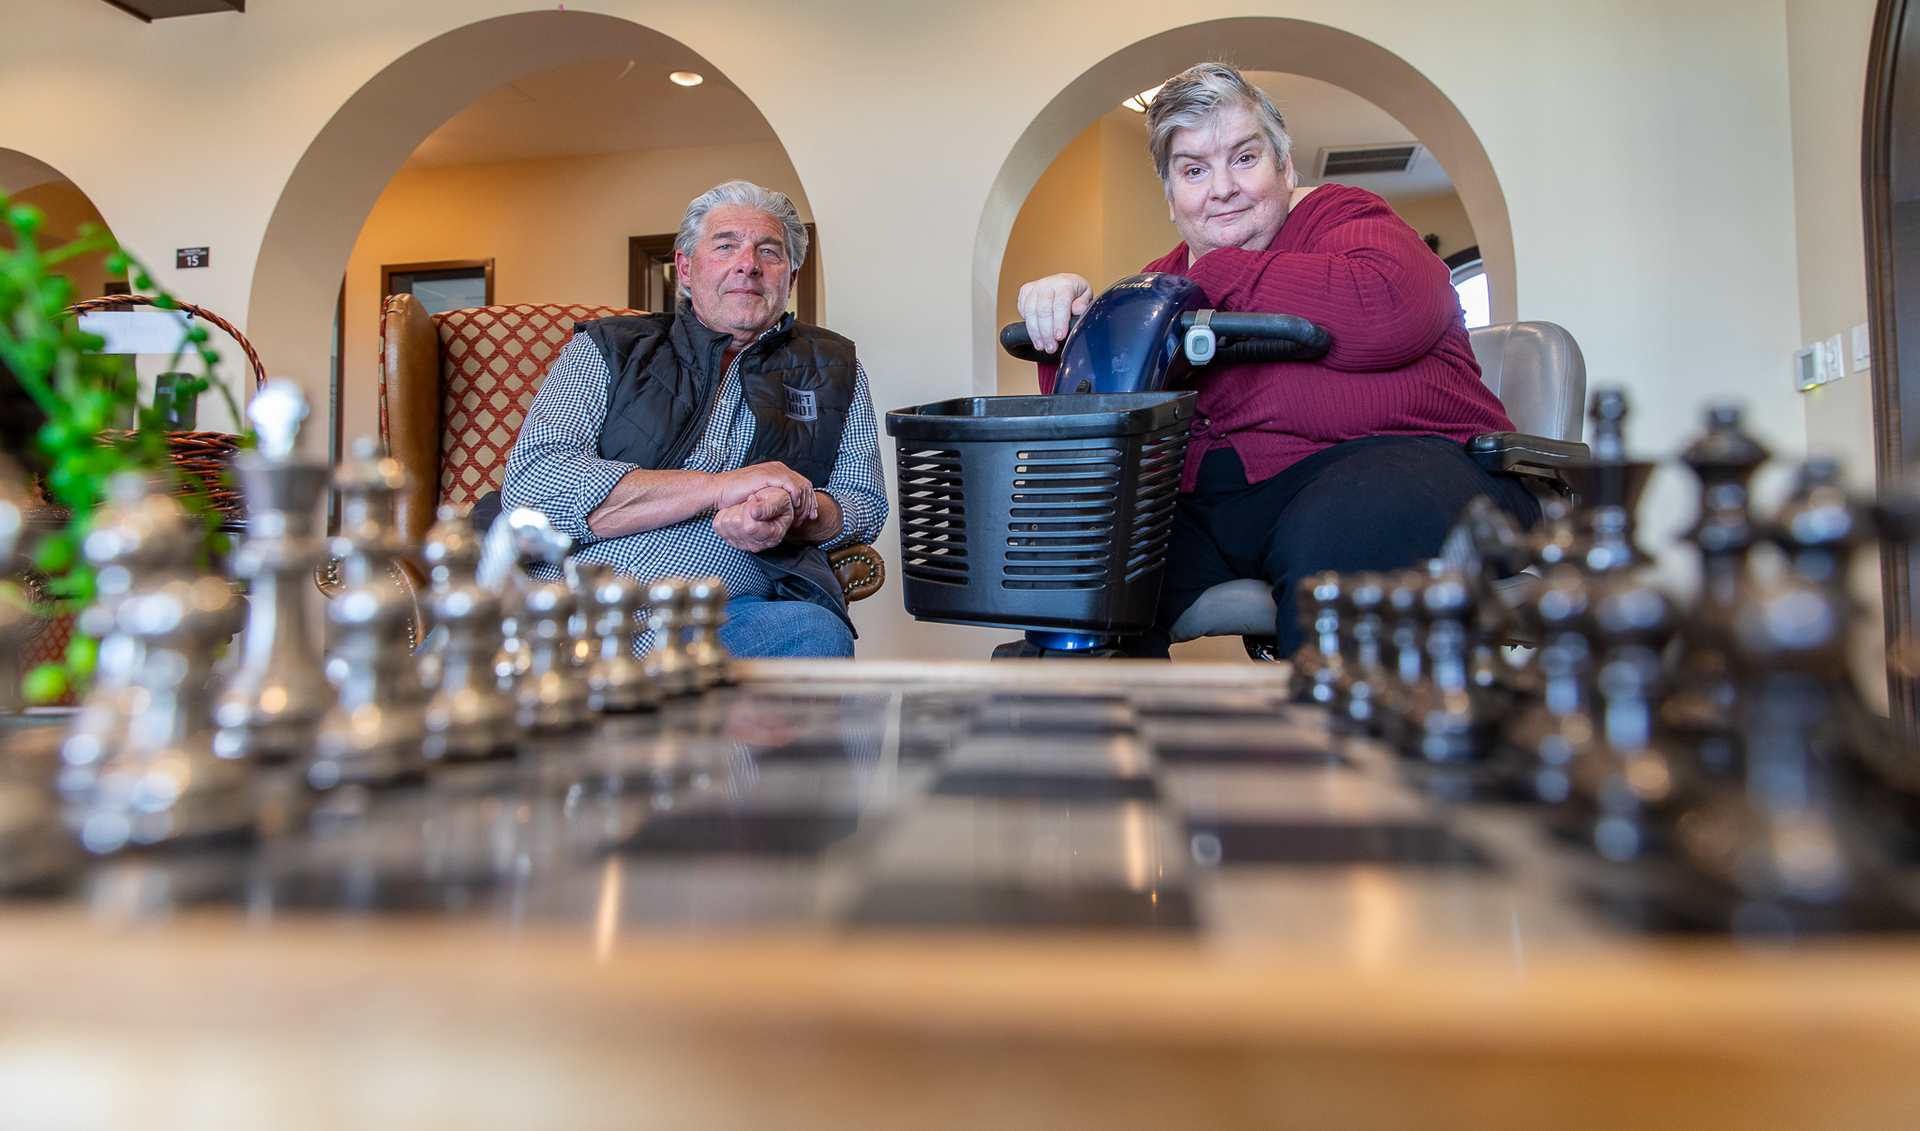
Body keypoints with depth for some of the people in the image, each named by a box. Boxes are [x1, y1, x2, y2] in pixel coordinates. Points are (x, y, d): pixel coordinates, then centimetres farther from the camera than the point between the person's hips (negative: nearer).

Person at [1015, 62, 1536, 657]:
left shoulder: (1340, 216, 6)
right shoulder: (1165, 279, 21)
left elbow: (1385, 309, -20)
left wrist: (1214, 275, -9)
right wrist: (1070, 317, -4)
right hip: (1214, 507, 5)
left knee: (1336, 543, -38)